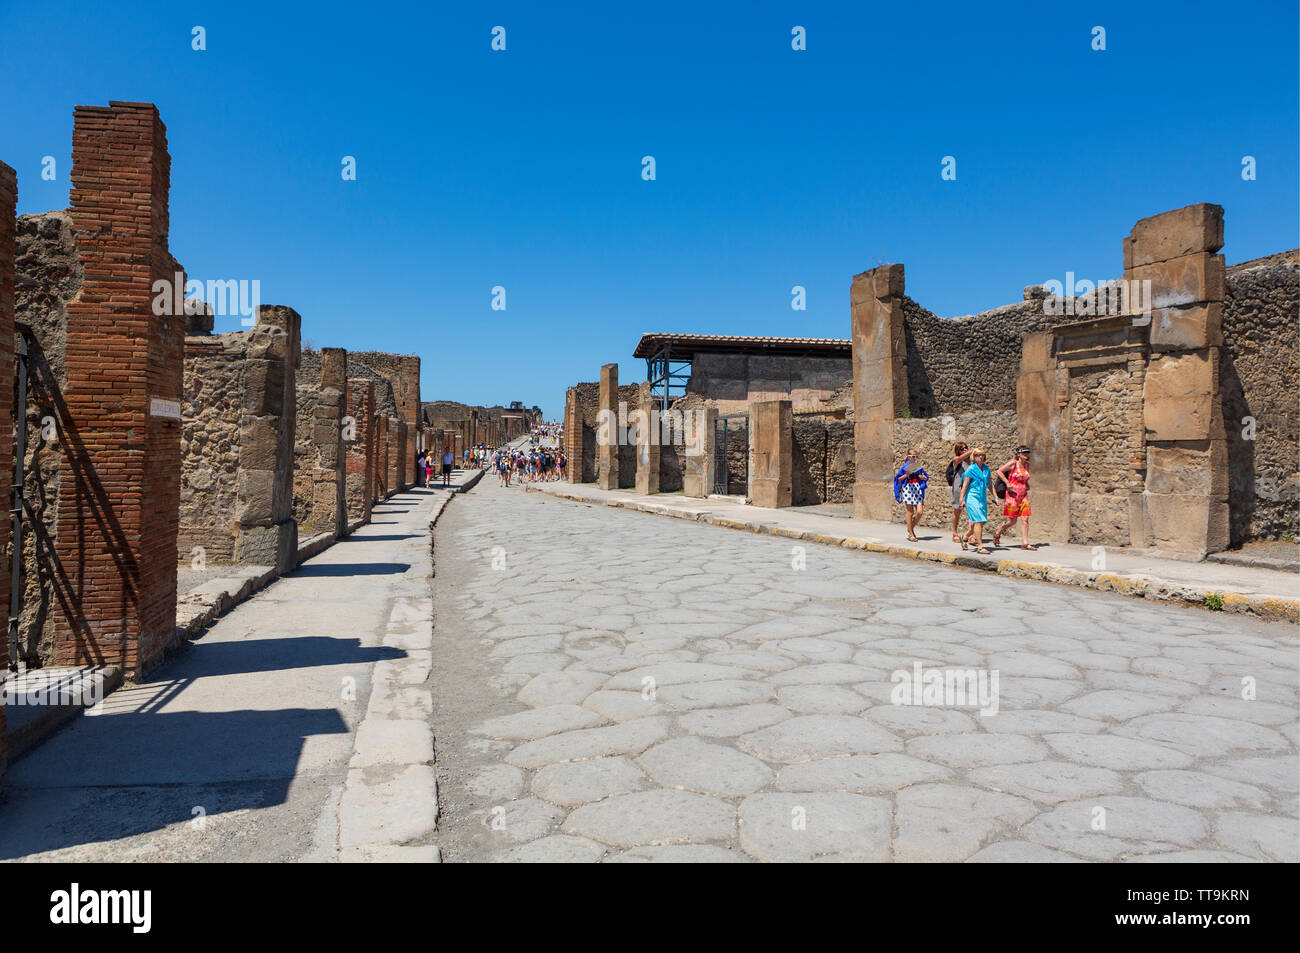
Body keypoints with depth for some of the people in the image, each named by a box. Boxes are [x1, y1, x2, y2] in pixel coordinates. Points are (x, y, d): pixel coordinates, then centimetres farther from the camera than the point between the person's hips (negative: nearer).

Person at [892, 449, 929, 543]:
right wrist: (906, 475, -13)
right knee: (910, 512, -1)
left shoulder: (919, 467, 12)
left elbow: (927, 478, 18)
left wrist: (923, 477, -4)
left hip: (918, 489, 3)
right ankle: (911, 534, 8)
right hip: (908, 488, -3)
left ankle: (911, 528, 17)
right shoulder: (904, 467, 3)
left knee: (920, 511, -8)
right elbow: (898, 479, 3)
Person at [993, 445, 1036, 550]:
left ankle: (1025, 543, -1)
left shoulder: (1027, 464, 11)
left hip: (1023, 496, 6)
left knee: (1025, 519, -3)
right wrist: (1007, 483, -12)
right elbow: (999, 471, -5)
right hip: (1013, 495, -6)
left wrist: (1027, 485, 10)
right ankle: (997, 534, 22)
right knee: (1012, 521, -1)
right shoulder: (1013, 463, -8)